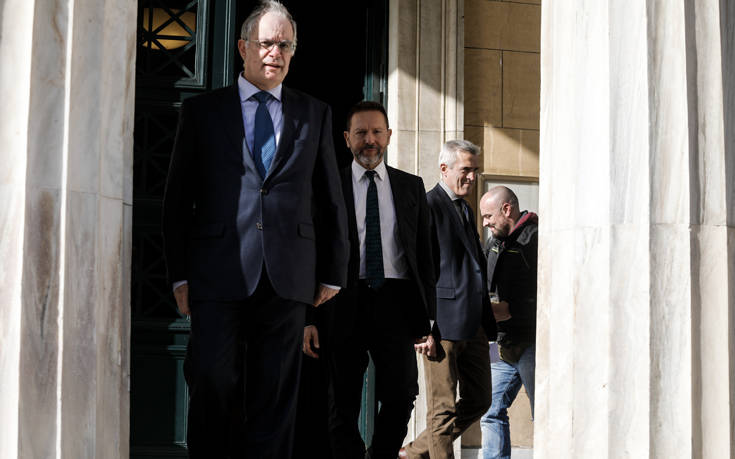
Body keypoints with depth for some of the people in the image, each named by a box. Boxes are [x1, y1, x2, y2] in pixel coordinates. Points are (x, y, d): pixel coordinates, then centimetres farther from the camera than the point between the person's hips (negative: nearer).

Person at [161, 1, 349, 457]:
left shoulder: (316, 114, 14)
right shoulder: (202, 110, 10)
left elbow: (331, 199, 14)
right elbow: (178, 199, 8)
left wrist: (333, 273, 9)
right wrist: (179, 274, 1)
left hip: (289, 278, 1)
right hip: (218, 275, -1)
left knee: (275, 396, 4)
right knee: (213, 384, -6)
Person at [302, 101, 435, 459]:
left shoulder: (411, 187, 13)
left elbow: (424, 254, 13)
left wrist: (425, 315, 6)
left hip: (395, 300, 1)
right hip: (345, 302, -1)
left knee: (401, 394, -8)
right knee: (343, 403, 4)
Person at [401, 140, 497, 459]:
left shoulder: (466, 210, 20)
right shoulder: (427, 206, -7)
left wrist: (487, 322, 18)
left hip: (473, 325, 9)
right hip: (442, 325, -9)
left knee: (479, 401, 13)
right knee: (443, 409, -2)